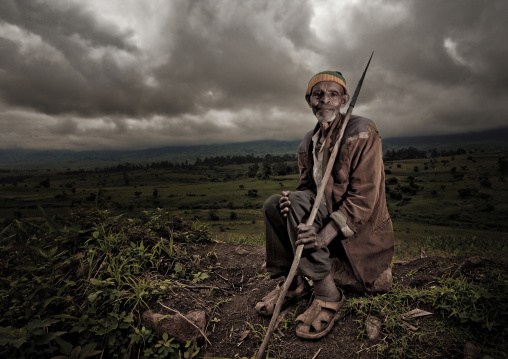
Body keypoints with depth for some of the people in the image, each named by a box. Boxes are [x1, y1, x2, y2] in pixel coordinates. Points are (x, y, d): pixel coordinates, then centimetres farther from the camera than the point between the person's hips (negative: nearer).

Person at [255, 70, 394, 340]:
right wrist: (292, 197, -15)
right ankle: (293, 280, 1)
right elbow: (307, 185, 12)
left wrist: (324, 236, -32)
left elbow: (364, 195, -21)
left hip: (361, 226, -7)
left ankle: (327, 293, -21)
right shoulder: (308, 142, 8)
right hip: (325, 212, 7)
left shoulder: (362, 131, -14)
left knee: (299, 202, -28)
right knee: (273, 204, -7)